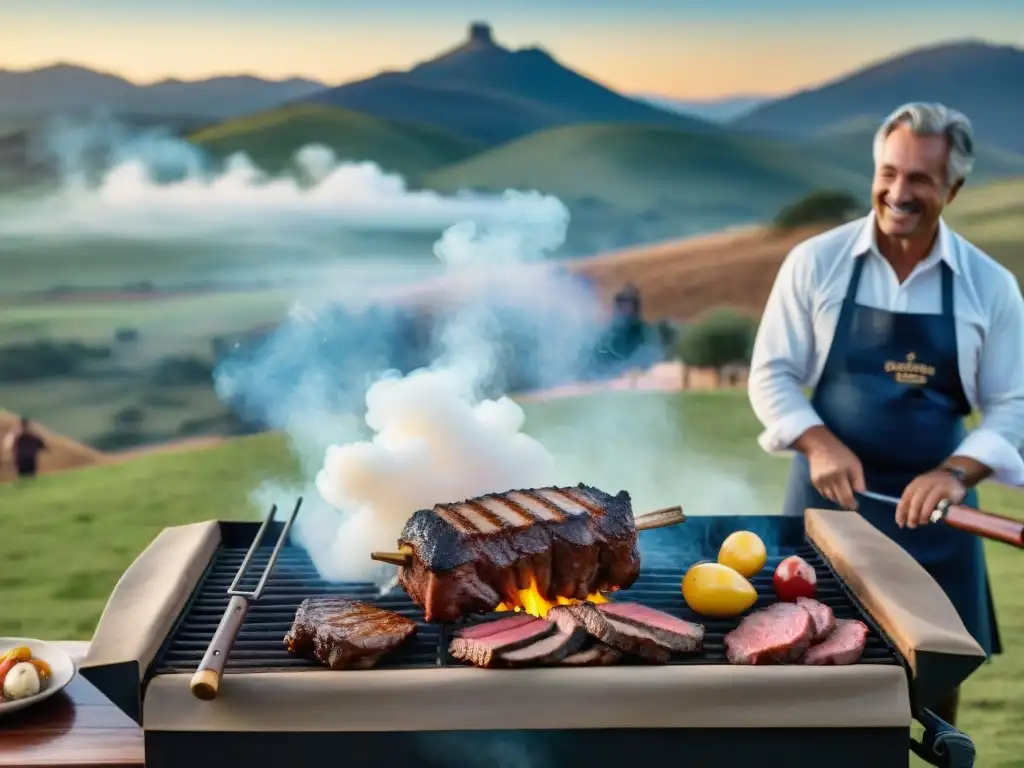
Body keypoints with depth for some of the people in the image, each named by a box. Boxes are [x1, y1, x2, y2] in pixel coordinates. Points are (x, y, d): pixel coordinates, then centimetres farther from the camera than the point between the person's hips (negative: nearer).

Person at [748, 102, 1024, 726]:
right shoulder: (815, 263, -6)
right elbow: (771, 374, -3)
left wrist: (956, 472, -20)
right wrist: (820, 444, -21)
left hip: (930, 504, 1)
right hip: (831, 493, -1)